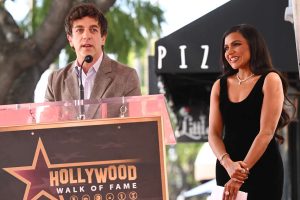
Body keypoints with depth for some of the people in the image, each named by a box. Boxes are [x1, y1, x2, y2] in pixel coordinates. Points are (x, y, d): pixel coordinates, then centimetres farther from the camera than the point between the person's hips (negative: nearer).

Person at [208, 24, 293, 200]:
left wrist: (243, 170, -21)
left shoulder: (270, 80, -4)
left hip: (263, 169, -4)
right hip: (227, 168, 4)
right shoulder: (220, 86, 8)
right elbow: (214, 134, 2)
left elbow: (266, 132, -13)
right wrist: (228, 164, -17)